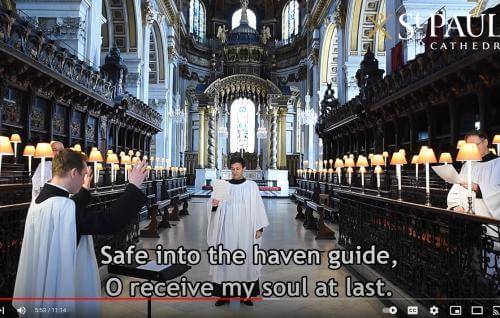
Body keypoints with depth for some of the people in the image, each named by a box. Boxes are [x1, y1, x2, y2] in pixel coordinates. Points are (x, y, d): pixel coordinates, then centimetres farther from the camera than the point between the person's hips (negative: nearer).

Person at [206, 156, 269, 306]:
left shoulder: (252, 186, 2)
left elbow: (258, 207, 2)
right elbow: (212, 208, -2)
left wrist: (259, 228, -3)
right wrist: (213, 204, -25)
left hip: (246, 230, 0)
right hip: (227, 230, 1)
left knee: (246, 259, 4)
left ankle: (245, 294, 15)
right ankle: (224, 294, 13)